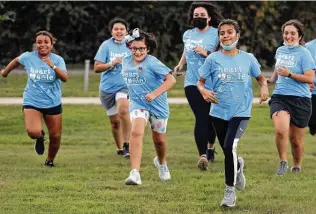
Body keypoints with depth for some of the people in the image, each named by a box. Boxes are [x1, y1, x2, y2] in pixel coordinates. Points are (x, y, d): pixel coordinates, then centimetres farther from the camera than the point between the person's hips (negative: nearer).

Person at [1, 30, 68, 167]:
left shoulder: (57, 59, -8)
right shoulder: (28, 57, -5)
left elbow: (64, 78, -22)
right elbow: (16, 61, 18)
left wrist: (52, 65, -36)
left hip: (53, 103, 1)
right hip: (32, 102, -1)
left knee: (55, 136, 6)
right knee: (33, 132, -24)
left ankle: (50, 161, 36)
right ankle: (40, 138, 16)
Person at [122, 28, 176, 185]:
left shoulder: (152, 63, -17)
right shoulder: (126, 62, 1)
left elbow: (171, 80, -21)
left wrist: (154, 94, -28)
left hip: (157, 105, -2)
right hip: (138, 104, 2)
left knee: (159, 140, 15)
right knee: (136, 133, -23)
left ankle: (161, 162, 50)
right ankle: (135, 173, -29)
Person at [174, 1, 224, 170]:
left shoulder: (217, 34, -6)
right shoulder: (188, 35, 9)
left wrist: (206, 53, -23)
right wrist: (180, 65, 17)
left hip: (212, 84, -2)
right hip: (193, 82, 2)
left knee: (211, 118, 12)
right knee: (201, 118, -13)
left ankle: (210, 148, 40)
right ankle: (203, 156, -21)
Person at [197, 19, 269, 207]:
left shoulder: (248, 58, 0)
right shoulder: (213, 59, -1)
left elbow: (260, 77, 14)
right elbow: (200, 81, 4)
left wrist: (264, 86, -8)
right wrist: (203, 91, -18)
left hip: (241, 112, -2)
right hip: (219, 112, 2)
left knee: (230, 146, -22)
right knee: (228, 152, 14)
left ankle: (230, 190, -11)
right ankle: (238, 165, 51)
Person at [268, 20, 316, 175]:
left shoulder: (303, 53, -6)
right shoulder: (280, 51, 11)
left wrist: (289, 74, -19)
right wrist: (271, 80, 21)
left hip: (300, 99, -3)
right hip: (279, 97, 3)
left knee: (295, 139, 6)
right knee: (281, 130, -23)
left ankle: (297, 166, 31)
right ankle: (283, 161, -2)